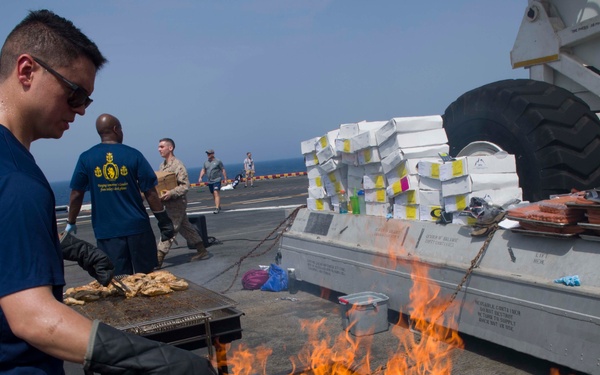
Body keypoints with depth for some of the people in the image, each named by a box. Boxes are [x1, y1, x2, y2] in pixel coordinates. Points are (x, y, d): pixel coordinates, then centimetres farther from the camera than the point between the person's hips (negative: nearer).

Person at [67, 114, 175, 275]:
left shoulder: (86, 158, 0)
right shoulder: (133, 155, -3)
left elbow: (76, 195, 2)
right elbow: (151, 192, -5)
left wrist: (71, 223, 15)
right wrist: (164, 222, 2)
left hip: (106, 231, 1)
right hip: (137, 227, -1)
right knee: (146, 277, 10)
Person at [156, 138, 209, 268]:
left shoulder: (178, 165, -15)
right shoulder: (162, 165, 12)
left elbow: (185, 185, -20)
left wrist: (171, 193, -32)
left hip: (176, 203, -9)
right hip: (169, 203, 9)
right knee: (186, 228, 15)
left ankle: (158, 261, -6)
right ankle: (202, 252, 24)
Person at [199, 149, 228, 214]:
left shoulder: (218, 161, -3)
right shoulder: (206, 162, 13)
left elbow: (223, 170, -1)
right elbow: (203, 170, 17)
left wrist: (225, 179, -4)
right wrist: (200, 177, 1)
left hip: (217, 180, -6)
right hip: (209, 181, 6)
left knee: (216, 193, -17)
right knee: (214, 194, 13)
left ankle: (217, 208, -22)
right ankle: (219, 206, 29)